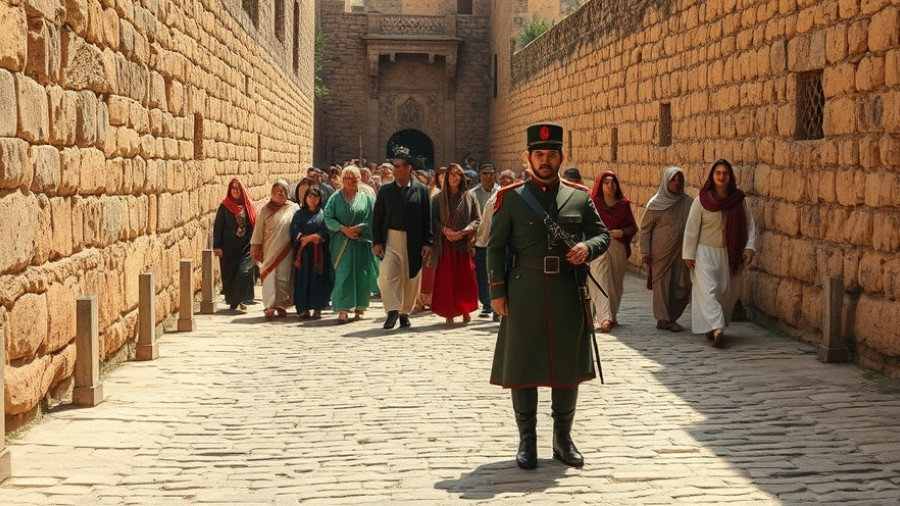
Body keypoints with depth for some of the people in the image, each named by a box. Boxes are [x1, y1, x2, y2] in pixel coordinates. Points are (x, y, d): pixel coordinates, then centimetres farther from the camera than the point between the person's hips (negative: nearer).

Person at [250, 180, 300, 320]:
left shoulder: (294, 209, 5)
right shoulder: (266, 209, 7)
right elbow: (259, 229, 7)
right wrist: (255, 246, 2)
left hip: (286, 250, 1)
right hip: (269, 249, 0)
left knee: (284, 276, 4)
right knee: (270, 276, -6)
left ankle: (281, 304, 16)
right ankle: (270, 307, -9)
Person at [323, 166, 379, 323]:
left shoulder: (367, 198, 8)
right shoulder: (336, 198, 6)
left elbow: (372, 220, 1)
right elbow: (328, 218, -1)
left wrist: (359, 228, -14)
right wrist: (343, 228, -14)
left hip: (362, 242, 1)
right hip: (341, 243, -1)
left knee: (362, 275, 2)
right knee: (343, 274, -8)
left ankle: (360, 307, 15)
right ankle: (343, 310, -10)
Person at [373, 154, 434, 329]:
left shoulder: (421, 190, 2)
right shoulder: (386, 189, 5)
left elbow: (427, 218, 1)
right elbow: (377, 217, 5)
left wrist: (427, 243, -5)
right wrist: (377, 241, -3)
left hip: (414, 241, 0)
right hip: (391, 239, 0)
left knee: (411, 279, 7)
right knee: (387, 275, -13)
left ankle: (405, 312, 21)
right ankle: (392, 311, -7)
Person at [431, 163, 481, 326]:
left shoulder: (470, 197, 6)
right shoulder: (439, 198, 6)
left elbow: (477, 219, 3)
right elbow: (433, 219, 3)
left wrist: (464, 232, -11)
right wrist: (445, 229, -14)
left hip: (464, 243, 0)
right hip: (445, 244, 0)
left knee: (466, 278, 1)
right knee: (446, 279, -3)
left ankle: (465, 310, 16)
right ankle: (449, 314, 0)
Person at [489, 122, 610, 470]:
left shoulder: (580, 197, 7)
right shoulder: (511, 198, 2)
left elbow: (603, 234, 13)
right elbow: (495, 247, 2)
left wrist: (588, 248, -10)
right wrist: (497, 291, -5)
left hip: (569, 294, 2)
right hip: (525, 293, -2)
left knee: (569, 366, 8)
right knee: (522, 366, 3)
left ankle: (563, 438, 20)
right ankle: (527, 439, 14)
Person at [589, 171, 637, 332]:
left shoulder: (624, 204, 9)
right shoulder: (594, 203, 1)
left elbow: (633, 227, 12)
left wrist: (623, 232, -7)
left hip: (618, 248, 3)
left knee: (616, 284, 8)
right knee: (601, 281, -13)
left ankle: (612, 316, 21)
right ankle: (605, 318, -23)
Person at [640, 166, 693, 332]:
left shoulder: (688, 203, 3)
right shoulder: (656, 204, -5)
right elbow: (645, 228, -2)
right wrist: (645, 252, -7)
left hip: (681, 251, 3)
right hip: (661, 252, -3)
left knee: (682, 285, 2)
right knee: (662, 284, 2)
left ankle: (672, 317, 20)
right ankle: (663, 319, 11)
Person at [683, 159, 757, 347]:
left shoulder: (739, 200, -1)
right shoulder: (701, 200, -6)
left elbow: (750, 225, 2)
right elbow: (691, 228, -4)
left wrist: (749, 248, -11)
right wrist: (688, 254, -5)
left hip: (729, 254, 3)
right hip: (706, 252, -3)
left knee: (727, 292, 6)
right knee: (708, 290, -16)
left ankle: (713, 326, 22)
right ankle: (717, 329, -27)